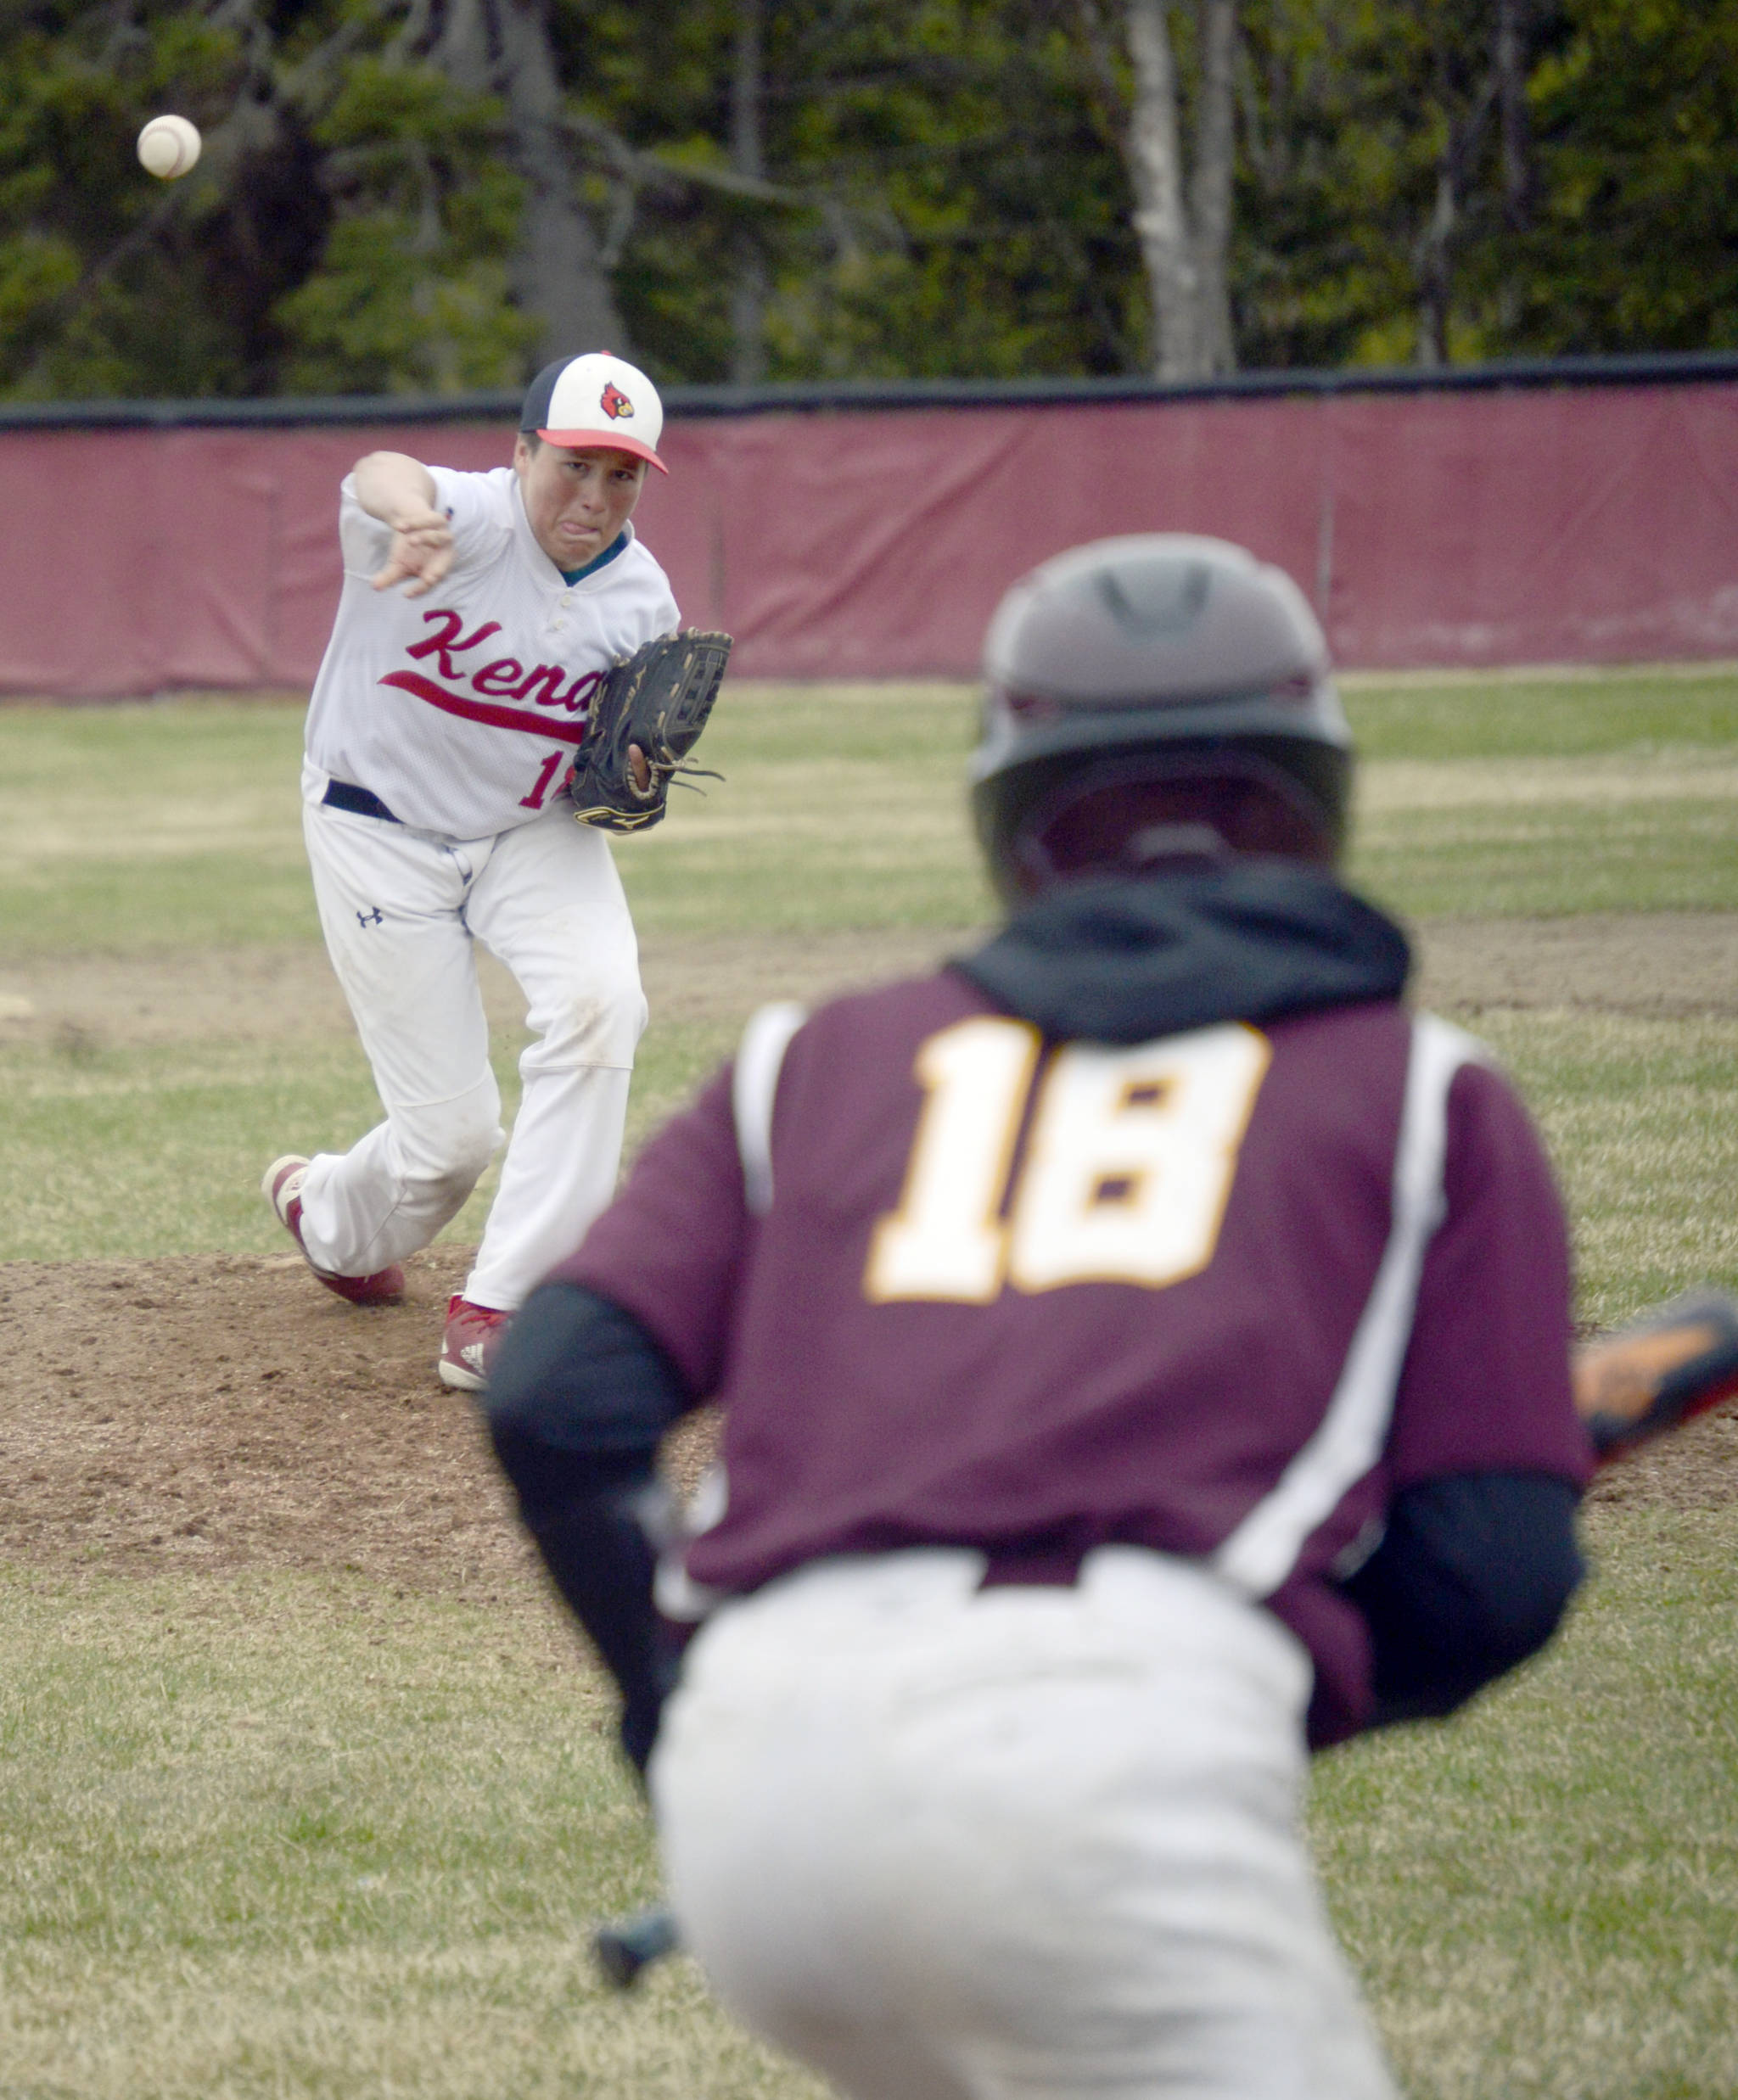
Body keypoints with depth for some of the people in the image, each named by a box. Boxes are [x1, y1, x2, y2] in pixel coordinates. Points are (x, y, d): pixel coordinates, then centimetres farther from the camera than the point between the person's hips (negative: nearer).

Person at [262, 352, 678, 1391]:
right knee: (454, 1128, -3)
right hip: (380, 831, -4)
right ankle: (333, 1216, 36)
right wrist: (413, 515, -73)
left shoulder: (641, 603, -7)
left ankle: (497, 1308, -18)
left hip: (535, 834, 4)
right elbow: (381, 476, -48)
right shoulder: (474, 520, -23)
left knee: (600, 1000, -25)